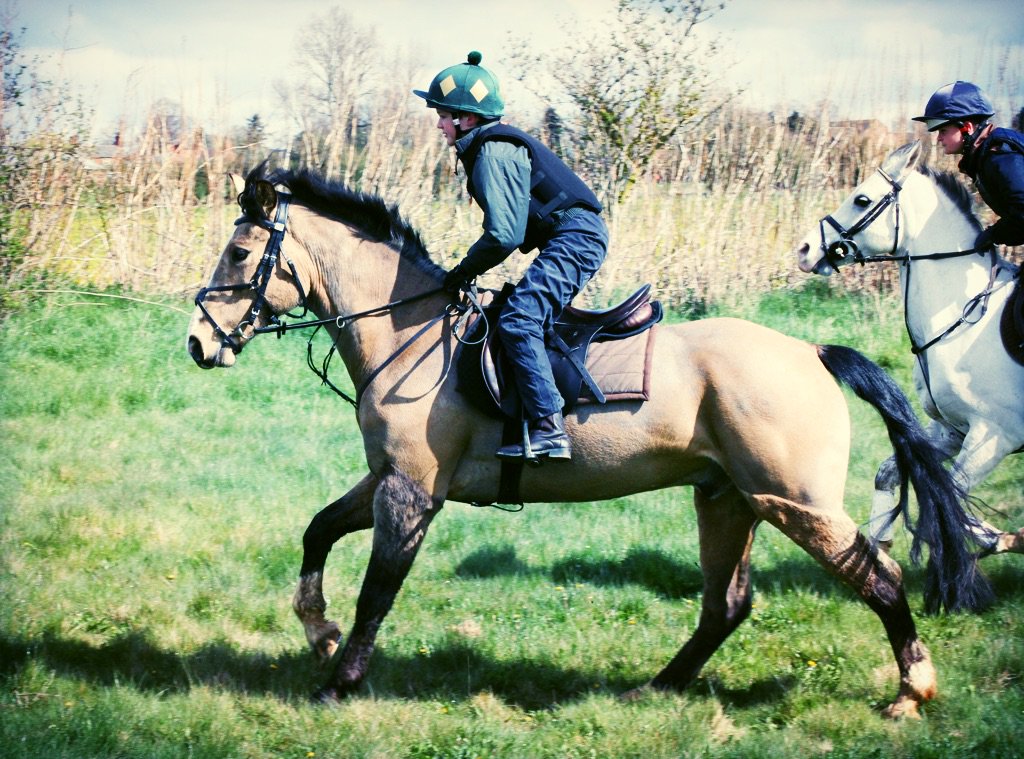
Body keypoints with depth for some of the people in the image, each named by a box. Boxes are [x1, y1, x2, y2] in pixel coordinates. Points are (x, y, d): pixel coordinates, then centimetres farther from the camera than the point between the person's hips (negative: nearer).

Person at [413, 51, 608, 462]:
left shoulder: (493, 153, -13)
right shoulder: (495, 145, 19)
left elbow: (504, 235, -21)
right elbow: (510, 229, 24)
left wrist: (465, 270, -7)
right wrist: (470, 269, 15)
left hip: (574, 238, -12)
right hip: (576, 238, 12)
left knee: (517, 319, -23)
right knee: (524, 315, 18)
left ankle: (548, 429, -30)